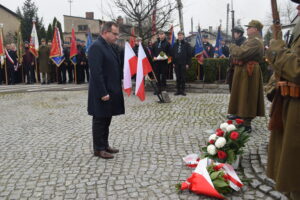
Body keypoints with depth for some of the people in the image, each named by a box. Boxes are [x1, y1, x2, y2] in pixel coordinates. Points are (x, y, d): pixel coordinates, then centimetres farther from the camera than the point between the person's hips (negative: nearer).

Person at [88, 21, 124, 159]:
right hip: (103, 92, -9)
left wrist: (117, 89, 15)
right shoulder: (96, 47, -16)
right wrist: (103, 93, -23)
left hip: (111, 91, 9)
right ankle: (98, 149, 14)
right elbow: (96, 72, -22)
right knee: (100, 120, 2)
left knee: (107, 119, 16)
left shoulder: (108, 46, 14)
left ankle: (105, 145, 28)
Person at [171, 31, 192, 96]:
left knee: (183, 77, 0)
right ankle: (178, 90, 12)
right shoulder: (175, 44, 12)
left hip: (183, 63, -3)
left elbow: (189, 54, -1)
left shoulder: (186, 44, 2)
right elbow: (172, 54, 14)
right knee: (178, 77, 5)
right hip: (177, 64, 3)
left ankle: (183, 90, 8)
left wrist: (188, 63, -7)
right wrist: (173, 62, 5)